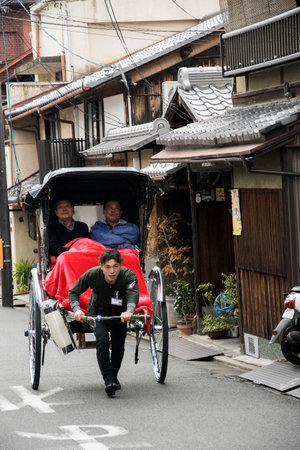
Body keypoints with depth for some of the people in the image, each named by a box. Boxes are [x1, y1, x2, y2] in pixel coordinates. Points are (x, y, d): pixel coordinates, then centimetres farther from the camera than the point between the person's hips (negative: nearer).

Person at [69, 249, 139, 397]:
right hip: (98, 311, -2)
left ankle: (113, 377, 34)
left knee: (118, 346, 7)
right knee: (102, 340, -23)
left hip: (119, 314, 2)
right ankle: (108, 381, -25)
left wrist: (129, 311, -65)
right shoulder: (92, 274, -27)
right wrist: (76, 309, -35)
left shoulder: (128, 275, -28)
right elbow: (73, 292, -17)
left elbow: (133, 294, -44)